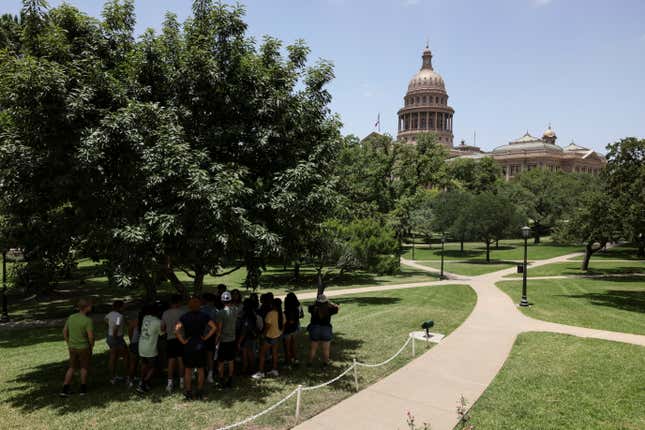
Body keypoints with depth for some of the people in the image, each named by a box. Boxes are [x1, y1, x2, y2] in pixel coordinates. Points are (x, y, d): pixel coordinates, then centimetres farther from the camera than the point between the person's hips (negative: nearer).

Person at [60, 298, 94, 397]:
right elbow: (91, 336, -23)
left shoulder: (71, 317, -3)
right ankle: (83, 389, 24)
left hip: (72, 347, 5)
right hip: (84, 348, -5)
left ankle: (65, 389, 15)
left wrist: (69, 344, 16)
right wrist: (91, 347, -4)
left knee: (72, 368, 19)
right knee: (84, 367, 15)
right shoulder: (88, 320, -23)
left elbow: (64, 331, 6)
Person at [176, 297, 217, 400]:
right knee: (200, 370, 12)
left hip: (188, 346, -1)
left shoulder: (184, 317, -7)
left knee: (188, 371, 10)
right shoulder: (204, 316, -4)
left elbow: (177, 330, -19)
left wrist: (183, 341, -10)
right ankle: (200, 393, 17)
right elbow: (214, 328, -11)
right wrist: (206, 337, -4)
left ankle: (188, 393, 14)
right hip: (201, 346, 1)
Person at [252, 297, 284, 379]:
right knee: (274, 352, 18)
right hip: (278, 336, 7)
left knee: (262, 353, 4)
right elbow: (283, 326, 8)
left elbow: (268, 326, -22)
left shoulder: (270, 313, -22)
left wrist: (264, 334, -8)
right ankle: (275, 370, 26)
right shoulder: (282, 314, -1)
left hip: (270, 336, -7)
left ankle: (261, 372, 4)